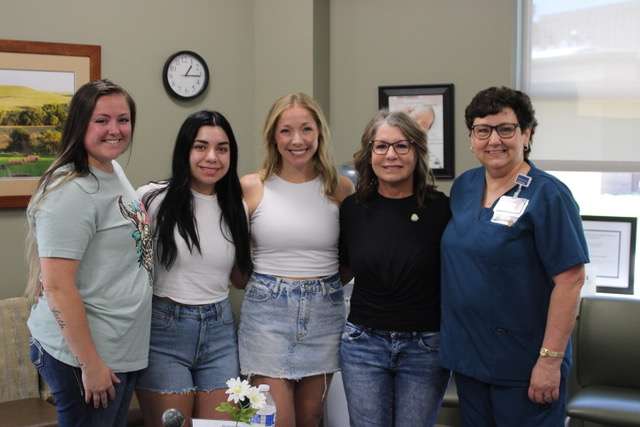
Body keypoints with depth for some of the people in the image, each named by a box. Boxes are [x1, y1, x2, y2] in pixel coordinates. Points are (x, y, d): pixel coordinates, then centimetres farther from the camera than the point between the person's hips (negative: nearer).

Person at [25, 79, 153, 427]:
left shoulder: (114, 172, 7)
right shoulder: (71, 191, -21)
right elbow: (57, 286, -24)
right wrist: (90, 364, -21)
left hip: (124, 350, 9)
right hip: (80, 356, -9)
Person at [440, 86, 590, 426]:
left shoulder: (547, 195, -14)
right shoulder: (463, 186, 6)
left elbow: (570, 280, -18)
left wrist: (550, 360, -20)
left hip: (522, 366, -6)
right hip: (466, 355, 6)